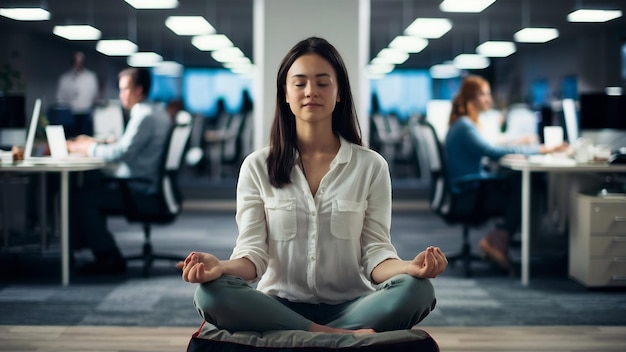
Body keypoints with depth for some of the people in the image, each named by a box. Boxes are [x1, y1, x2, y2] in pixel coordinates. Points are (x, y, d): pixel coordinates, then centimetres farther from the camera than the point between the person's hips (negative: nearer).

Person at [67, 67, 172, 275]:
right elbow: (126, 147, 21)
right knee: (92, 183, 17)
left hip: (140, 189, -11)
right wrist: (93, 144, 11)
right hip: (145, 184, 11)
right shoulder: (156, 112, 16)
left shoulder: (145, 117, -17)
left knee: (82, 199, -13)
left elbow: (120, 152, -23)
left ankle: (110, 259, -7)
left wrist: (88, 148, -8)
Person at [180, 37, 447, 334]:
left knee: (417, 290, -30)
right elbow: (253, 253, -3)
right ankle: (343, 338, -26)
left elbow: (375, 254, 0)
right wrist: (220, 266, -26)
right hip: (279, 307, 0)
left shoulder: (371, 166, 5)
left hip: (351, 308, 0)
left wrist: (410, 266, -23)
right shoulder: (257, 167, 5)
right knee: (212, 292, -31)